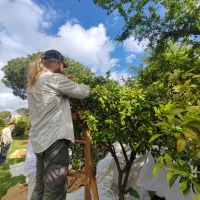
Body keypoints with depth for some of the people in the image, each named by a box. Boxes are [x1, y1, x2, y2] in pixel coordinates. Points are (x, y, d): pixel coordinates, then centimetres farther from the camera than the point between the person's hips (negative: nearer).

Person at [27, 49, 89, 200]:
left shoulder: (33, 82, 17)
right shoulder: (54, 78, -9)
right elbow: (83, 93, -6)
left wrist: (66, 82, 15)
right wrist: (86, 86, 16)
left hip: (39, 139, 9)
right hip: (54, 138, -9)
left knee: (40, 187, 18)